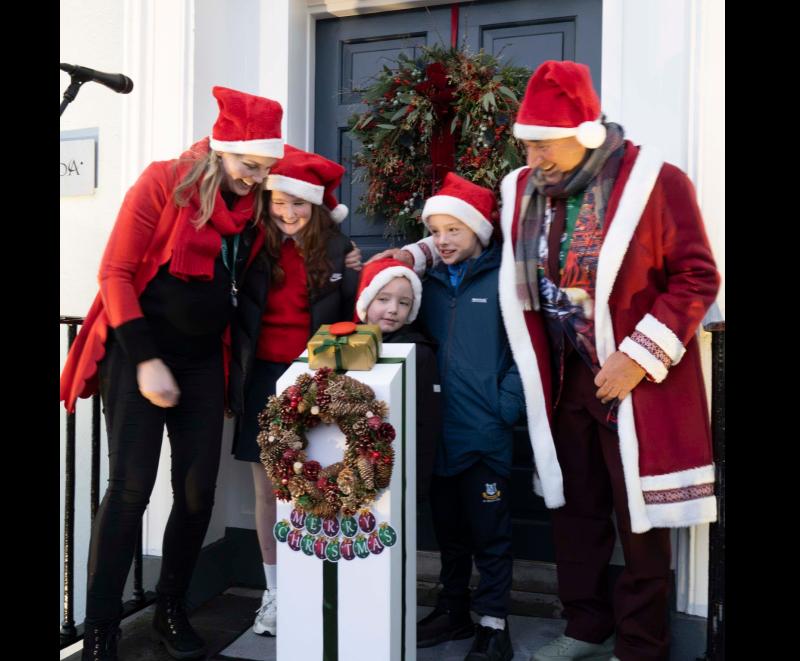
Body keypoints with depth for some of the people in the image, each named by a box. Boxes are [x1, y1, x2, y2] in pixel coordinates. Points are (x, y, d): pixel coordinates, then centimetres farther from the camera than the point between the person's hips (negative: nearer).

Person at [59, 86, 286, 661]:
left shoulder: (256, 204, 5)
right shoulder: (163, 182, -11)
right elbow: (115, 273, -11)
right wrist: (144, 359, -16)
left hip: (203, 359, 5)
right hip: (139, 351, -5)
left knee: (198, 489, 4)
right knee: (131, 486, -8)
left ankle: (172, 611, 23)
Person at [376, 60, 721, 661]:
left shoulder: (654, 182, -12)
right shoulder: (522, 190, 4)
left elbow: (697, 276, -12)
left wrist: (640, 356, -16)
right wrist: (414, 254, 8)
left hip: (636, 379, -5)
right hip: (562, 379, 5)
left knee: (640, 515, 6)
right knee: (575, 507, 15)